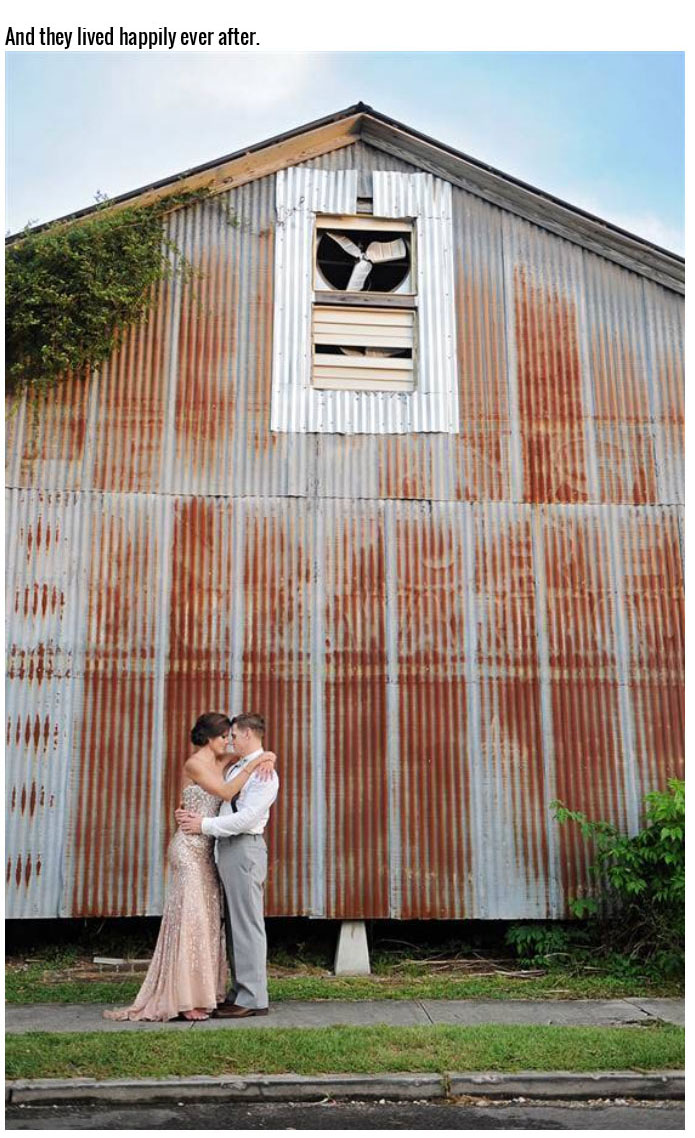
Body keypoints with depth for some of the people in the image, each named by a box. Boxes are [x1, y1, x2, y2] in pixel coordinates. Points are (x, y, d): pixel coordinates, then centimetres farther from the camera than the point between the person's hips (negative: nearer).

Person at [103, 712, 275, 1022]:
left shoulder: (220, 762, 12)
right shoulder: (195, 764, -11)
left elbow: (254, 751, 18)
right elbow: (226, 792, -18)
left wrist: (267, 758, -4)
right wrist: (254, 765, -17)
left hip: (204, 851, 9)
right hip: (189, 849, -9)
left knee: (207, 920, 8)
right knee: (189, 920, -7)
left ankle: (198, 994, 14)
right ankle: (183, 1000, -2)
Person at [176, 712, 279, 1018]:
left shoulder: (265, 773, -12)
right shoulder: (235, 769, 17)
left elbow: (247, 818, -19)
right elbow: (215, 801, 20)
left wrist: (204, 825, -15)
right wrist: (193, 814, 0)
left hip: (245, 848, -9)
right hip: (227, 847, 9)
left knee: (247, 924, -5)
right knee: (234, 923, 13)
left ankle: (253, 998, 1)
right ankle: (240, 992, 21)